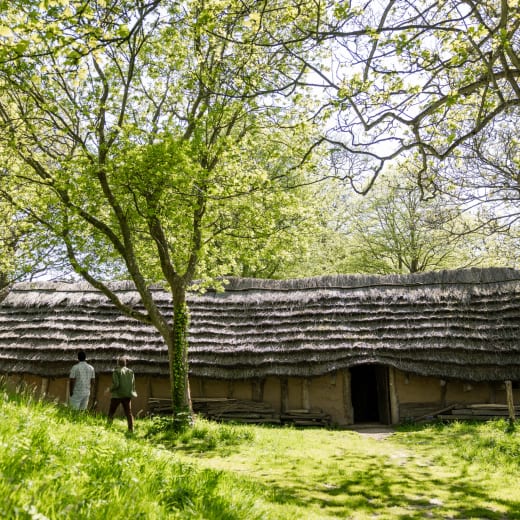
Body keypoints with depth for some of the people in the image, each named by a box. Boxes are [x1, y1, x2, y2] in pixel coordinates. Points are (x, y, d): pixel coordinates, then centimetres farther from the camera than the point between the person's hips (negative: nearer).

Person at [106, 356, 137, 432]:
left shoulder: (116, 372, -9)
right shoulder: (131, 372, 6)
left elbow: (116, 384, -17)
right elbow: (133, 384, 8)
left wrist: (109, 389, 0)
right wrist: (132, 392, 23)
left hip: (117, 395, -4)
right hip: (127, 395, 4)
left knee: (111, 412, 11)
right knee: (128, 413, 5)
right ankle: (131, 429, -2)